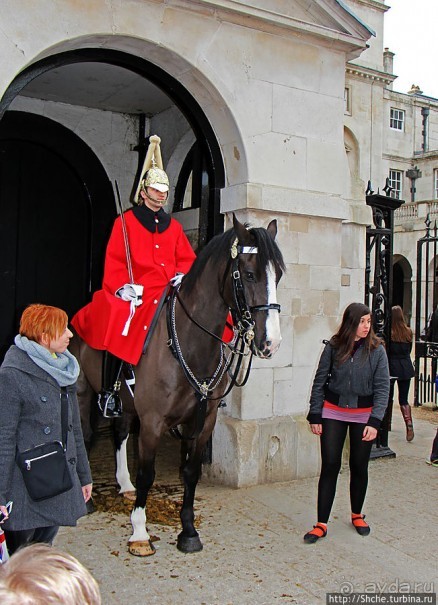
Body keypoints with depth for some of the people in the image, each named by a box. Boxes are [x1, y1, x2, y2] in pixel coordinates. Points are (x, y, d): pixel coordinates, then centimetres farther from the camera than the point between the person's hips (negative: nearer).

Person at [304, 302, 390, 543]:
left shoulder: (376, 350, -7)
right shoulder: (334, 347, -6)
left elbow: (382, 387, -8)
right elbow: (319, 381, 0)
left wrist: (374, 421, -16)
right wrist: (315, 416, -2)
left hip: (363, 414, 0)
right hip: (333, 411, 0)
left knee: (359, 467, 11)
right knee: (329, 465, 0)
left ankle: (357, 515, 33)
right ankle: (321, 524, 7)